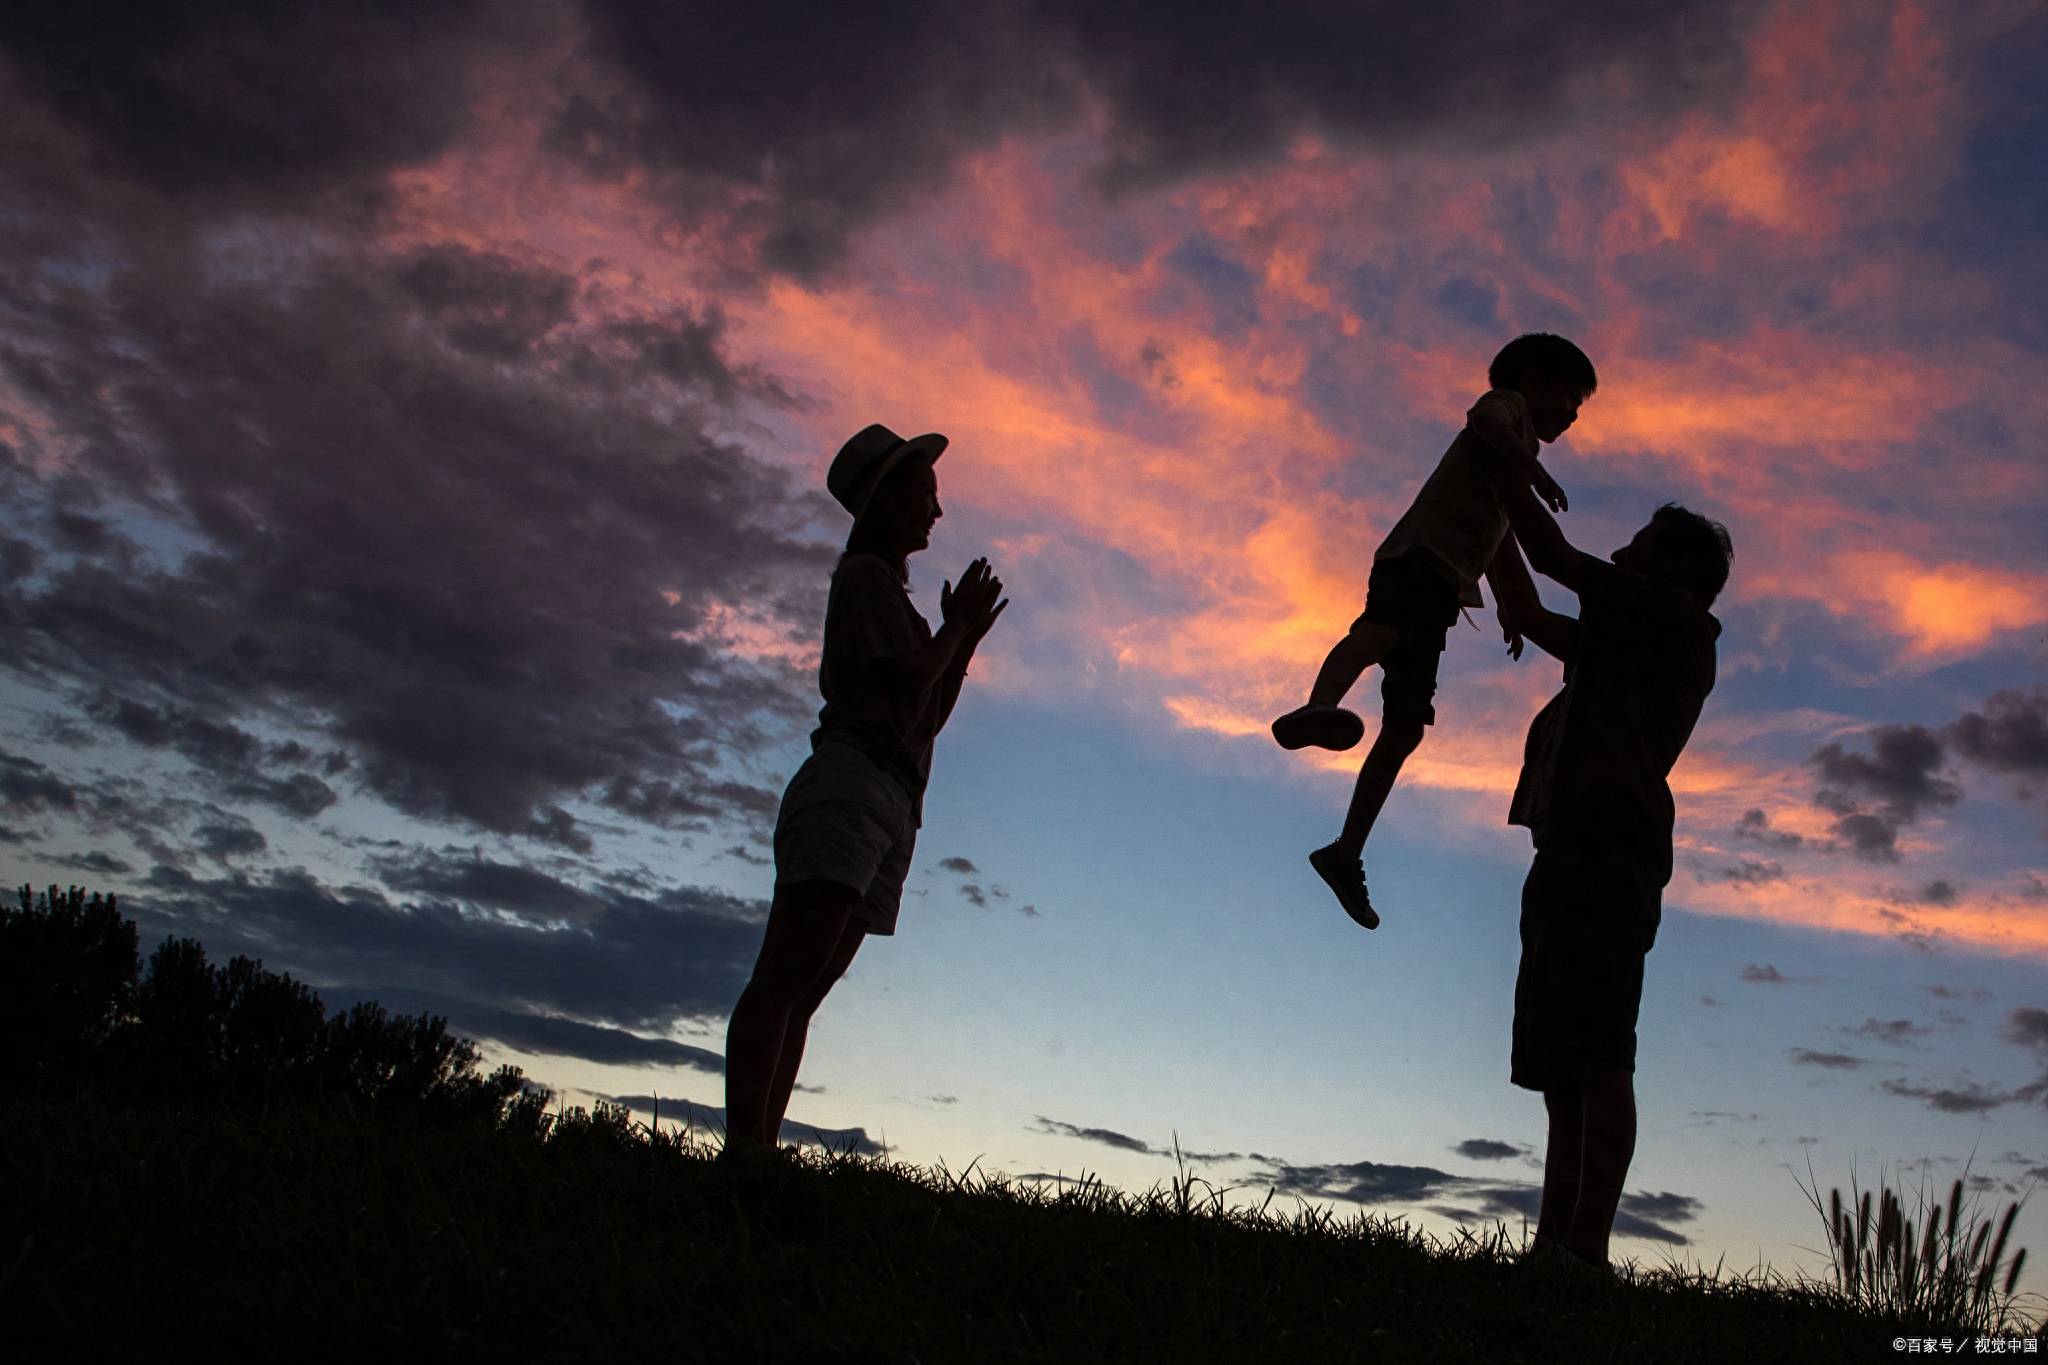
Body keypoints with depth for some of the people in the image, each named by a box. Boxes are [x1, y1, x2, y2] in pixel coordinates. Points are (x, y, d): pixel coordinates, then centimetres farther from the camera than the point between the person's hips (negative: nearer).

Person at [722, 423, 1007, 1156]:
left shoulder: (889, 590, 31)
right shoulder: (867, 575, 3)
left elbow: (927, 719, 28)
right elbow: (909, 687, -10)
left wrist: (968, 637, 23)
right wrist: (953, 628, 7)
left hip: (892, 806, 9)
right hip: (850, 785, -9)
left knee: (801, 990, -1)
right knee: (786, 978, -19)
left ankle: (758, 1150, -5)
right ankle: (744, 1146, -25)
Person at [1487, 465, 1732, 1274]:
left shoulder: (1673, 618, 8)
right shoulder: (1628, 646, 32)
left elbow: (1556, 557, 6)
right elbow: (1528, 619, 37)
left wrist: (1504, 476, 18)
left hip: (1606, 848, -9)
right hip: (1577, 856, 9)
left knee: (1596, 1055, -17)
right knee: (1561, 1069, 2)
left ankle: (1585, 1251, -21)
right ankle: (1553, 1247, 0)